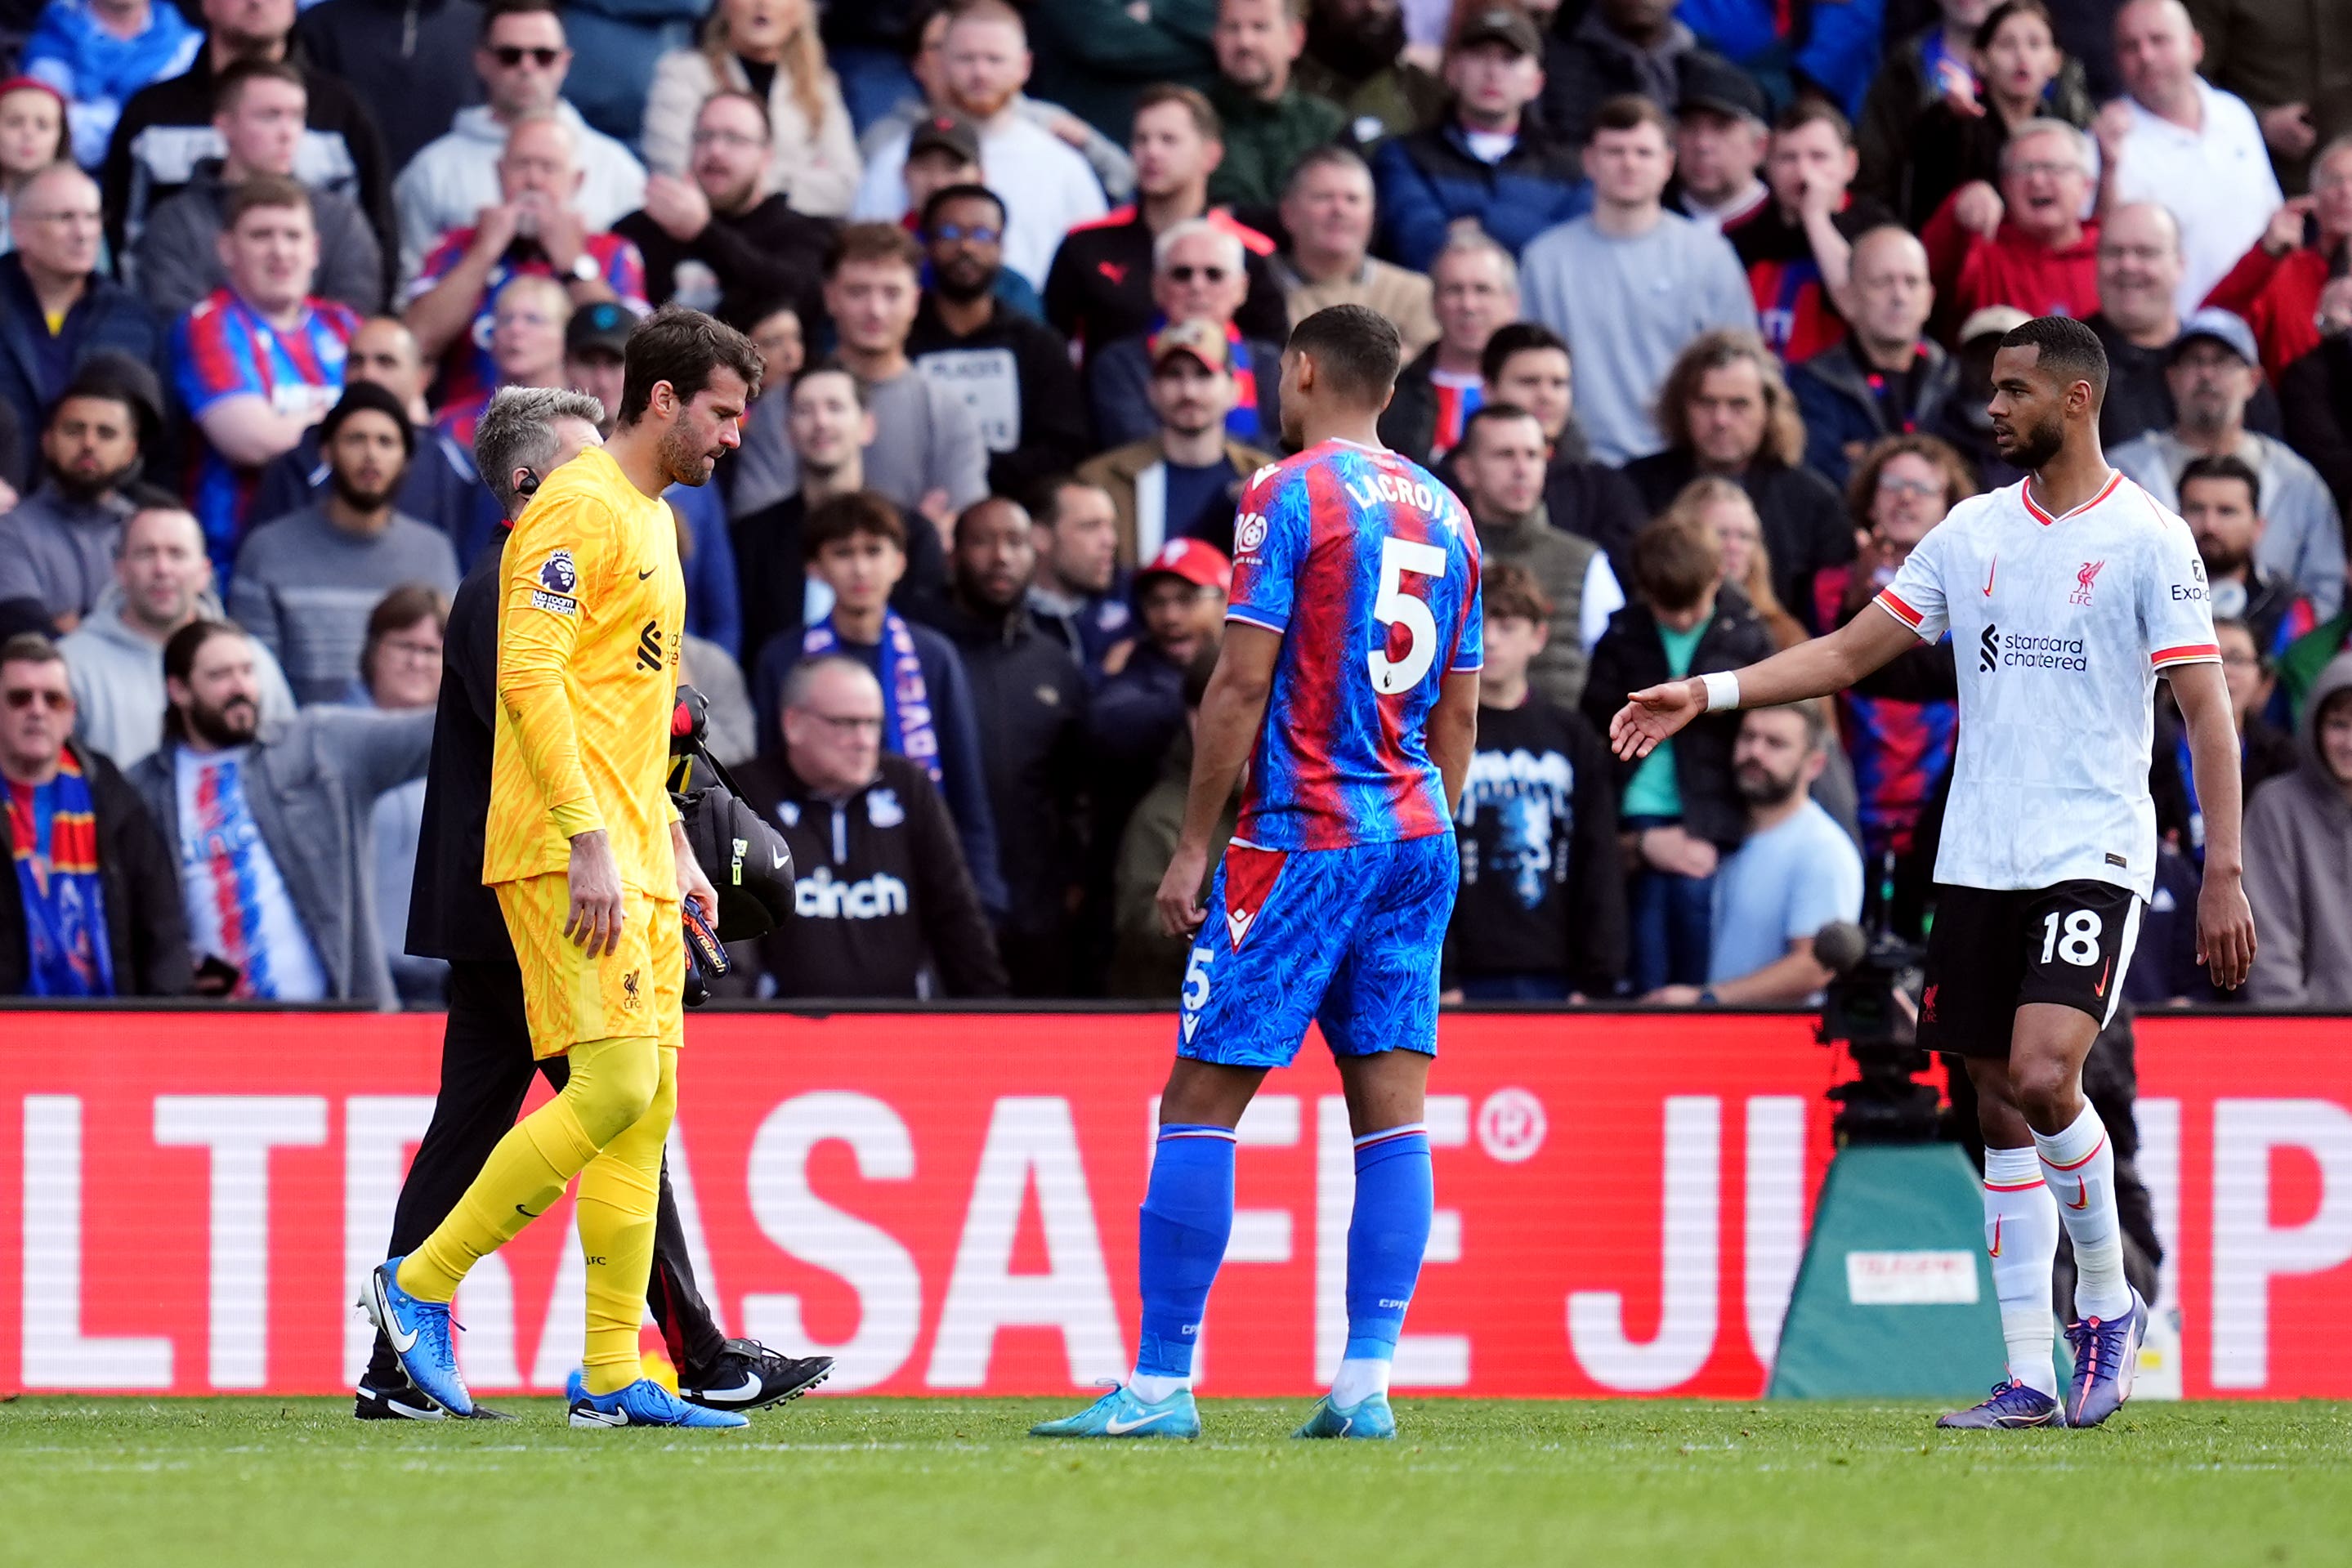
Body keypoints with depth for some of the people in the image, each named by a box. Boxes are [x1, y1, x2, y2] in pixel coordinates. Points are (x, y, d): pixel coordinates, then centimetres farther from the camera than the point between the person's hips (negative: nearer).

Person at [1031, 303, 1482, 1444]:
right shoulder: (1445, 515, 14)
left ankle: (1162, 1383, -7)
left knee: (1200, 1103, -4)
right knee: (1391, 1107, 3)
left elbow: (1242, 684, -11)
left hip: (1301, 835, -7)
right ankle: (1366, 1382, -3)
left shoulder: (1290, 495, -7)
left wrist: (1192, 847, -7)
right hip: (1415, 836, 7)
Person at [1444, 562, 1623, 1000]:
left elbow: (1601, 866, 11)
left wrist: (1597, 981, 2)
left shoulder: (1574, 738, 13)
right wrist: (1437, 984, -11)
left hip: (1557, 981, 3)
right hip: (1470, 982, -3)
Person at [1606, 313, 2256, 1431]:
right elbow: (1852, 651, 15)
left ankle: (2108, 1302, 1)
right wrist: (1706, 693, 5)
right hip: (1978, 862, 6)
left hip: (2093, 855, -6)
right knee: (2001, 1111, 4)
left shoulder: (2146, 539, -5)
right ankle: (2029, 1376, 9)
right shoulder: (1975, 531, 11)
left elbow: (2207, 711, -7)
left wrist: (2223, 874, -13)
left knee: (2043, 1077, -22)